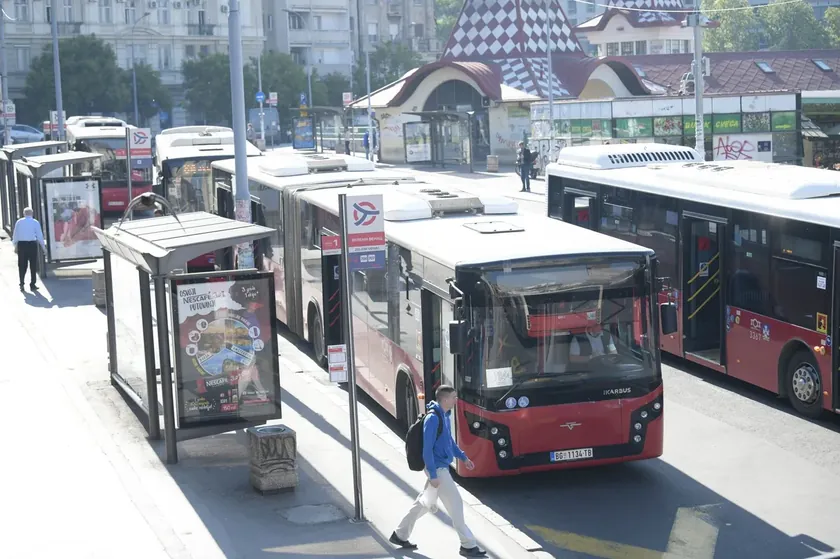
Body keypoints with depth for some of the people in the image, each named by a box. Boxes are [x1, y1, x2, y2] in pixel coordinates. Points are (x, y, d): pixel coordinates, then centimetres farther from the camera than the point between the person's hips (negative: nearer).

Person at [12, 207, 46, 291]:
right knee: (33, 265, 7)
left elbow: (15, 234, 6)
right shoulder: (35, 222, -1)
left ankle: (21, 284, 7)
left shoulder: (19, 222, 4)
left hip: (21, 244, 2)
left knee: (22, 265, 10)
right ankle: (32, 285, 8)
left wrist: (15, 245, 15)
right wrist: (43, 246, 9)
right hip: (32, 244, -2)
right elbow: (39, 235, -1)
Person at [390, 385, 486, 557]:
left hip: (441, 467, 10)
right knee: (455, 504, -4)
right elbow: (427, 449, -22)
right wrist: (433, 475, -23)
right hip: (437, 468, -10)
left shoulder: (444, 415, 8)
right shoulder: (433, 418, -22)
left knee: (424, 503, 18)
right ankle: (468, 546, 4)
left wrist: (463, 457, 20)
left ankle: (400, 535, 29)